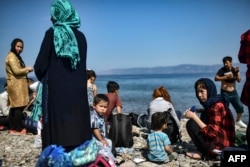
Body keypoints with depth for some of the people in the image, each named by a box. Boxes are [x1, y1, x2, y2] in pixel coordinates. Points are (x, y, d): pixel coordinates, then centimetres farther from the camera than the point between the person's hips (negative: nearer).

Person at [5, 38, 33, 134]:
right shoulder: (11, 57, -9)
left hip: (18, 85, 10)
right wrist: (27, 69, -6)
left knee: (14, 106, 10)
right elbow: (16, 71, -17)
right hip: (16, 85, -10)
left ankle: (12, 128, 15)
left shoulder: (16, 57, 23)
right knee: (19, 106, -11)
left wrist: (26, 71, 7)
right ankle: (18, 129, -8)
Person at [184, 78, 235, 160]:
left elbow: (212, 133, -24)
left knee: (191, 124, -11)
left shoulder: (217, 106, -19)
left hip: (220, 146, -10)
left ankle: (206, 154, -2)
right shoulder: (211, 103, 9)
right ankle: (206, 152, 9)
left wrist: (194, 117, -20)